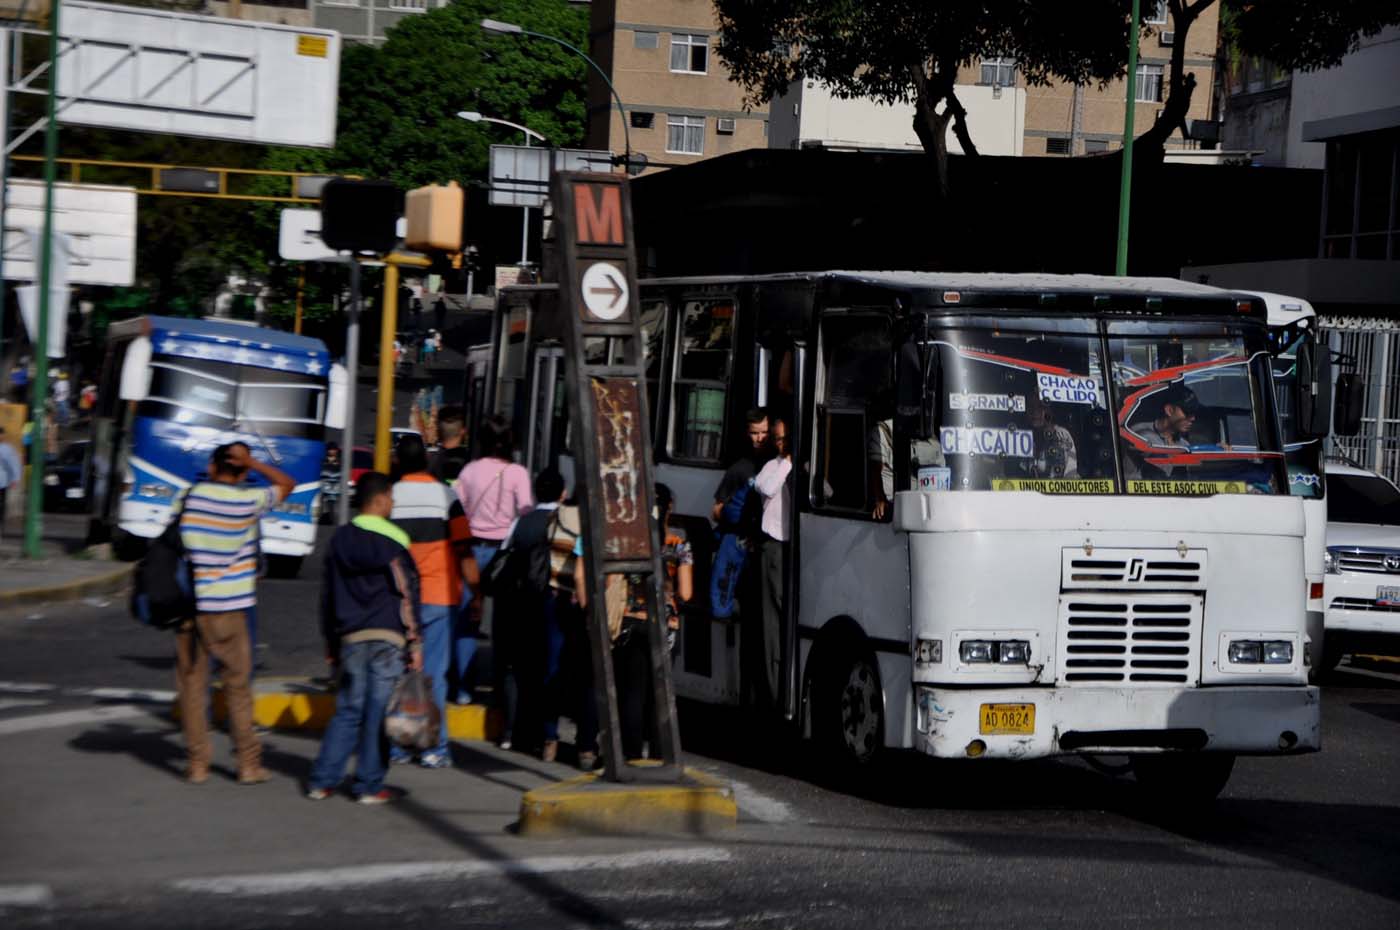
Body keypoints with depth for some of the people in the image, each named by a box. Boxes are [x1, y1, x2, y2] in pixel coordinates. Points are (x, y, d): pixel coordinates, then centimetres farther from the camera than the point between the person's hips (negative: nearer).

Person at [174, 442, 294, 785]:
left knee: (192, 683, 7)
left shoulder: (191, 496, 2)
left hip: (186, 604, 2)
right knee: (237, 684, 7)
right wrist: (252, 463, 2)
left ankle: (198, 763, 6)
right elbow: (287, 483, 11)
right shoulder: (249, 501, -4)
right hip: (226, 608, -2)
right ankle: (249, 763, 7)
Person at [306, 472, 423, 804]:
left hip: (350, 638, 5)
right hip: (387, 638, -5)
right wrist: (414, 643, -4)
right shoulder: (391, 540, -5)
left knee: (347, 711, 11)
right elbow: (406, 594, -8)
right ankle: (369, 786, 2)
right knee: (377, 713, 0)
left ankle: (321, 781, 7)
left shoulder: (340, 540, 11)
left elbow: (328, 595, 15)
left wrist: (331, 641, 22)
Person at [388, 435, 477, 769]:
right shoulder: (446, 496, -3)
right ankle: (434, 748, -1)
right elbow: (463, 551, -6)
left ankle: (397, 746, 9)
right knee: (433, 674, 0)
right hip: (439, 595, -2)